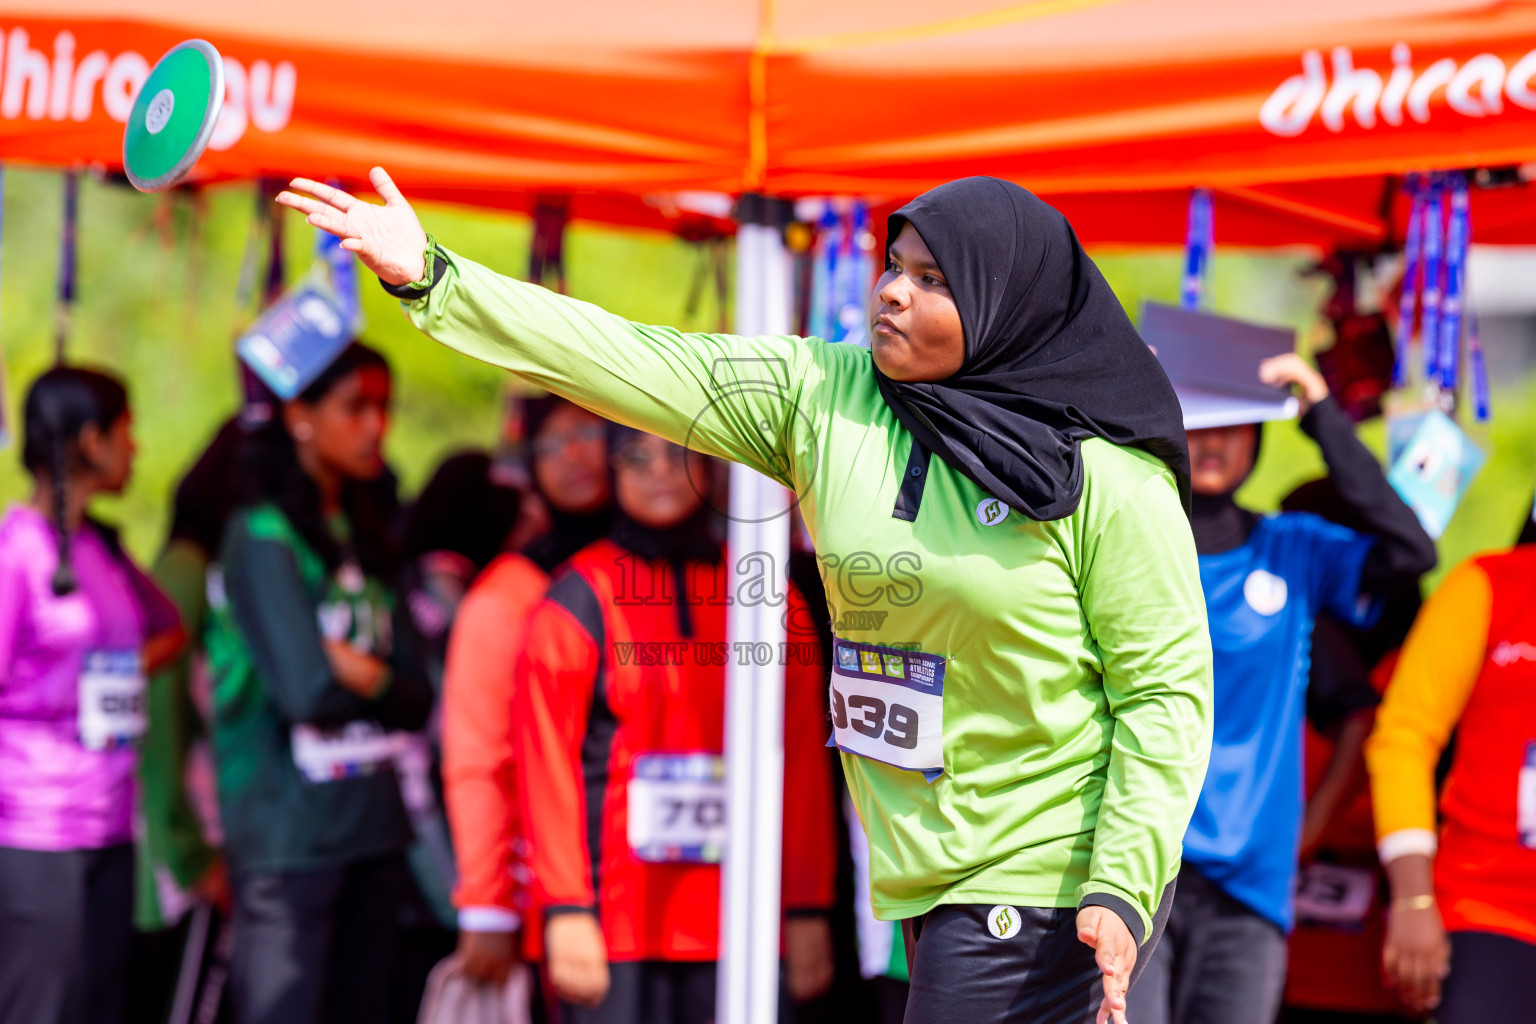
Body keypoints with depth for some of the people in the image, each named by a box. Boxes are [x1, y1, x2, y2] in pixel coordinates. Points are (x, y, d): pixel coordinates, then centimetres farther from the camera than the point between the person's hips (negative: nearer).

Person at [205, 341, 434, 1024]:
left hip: (373, 829, 7)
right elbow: (306, 690, -17)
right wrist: (377, 680, 0)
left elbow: (417, 698, 7)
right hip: (289, 834, -7)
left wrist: (348, 667, -8)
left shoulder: (366, 540, 14)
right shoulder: (263, 540, -8)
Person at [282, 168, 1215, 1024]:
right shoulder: (822, 397, 3)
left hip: (1047, 886, -6)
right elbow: (636, 366, -1)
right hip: (929, 880, 6)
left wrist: (1121, 890, -19)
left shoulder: (1107, 476, -11)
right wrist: (433, 278, -7)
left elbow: (1168, 690, -11)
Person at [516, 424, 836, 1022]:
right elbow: (548, 765, -2)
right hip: (618, 923, -3)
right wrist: (567, 911, -9)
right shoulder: (578, 600, 3)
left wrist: (808, 908, 7)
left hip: (739, 925, 3)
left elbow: (803, 763, 12)